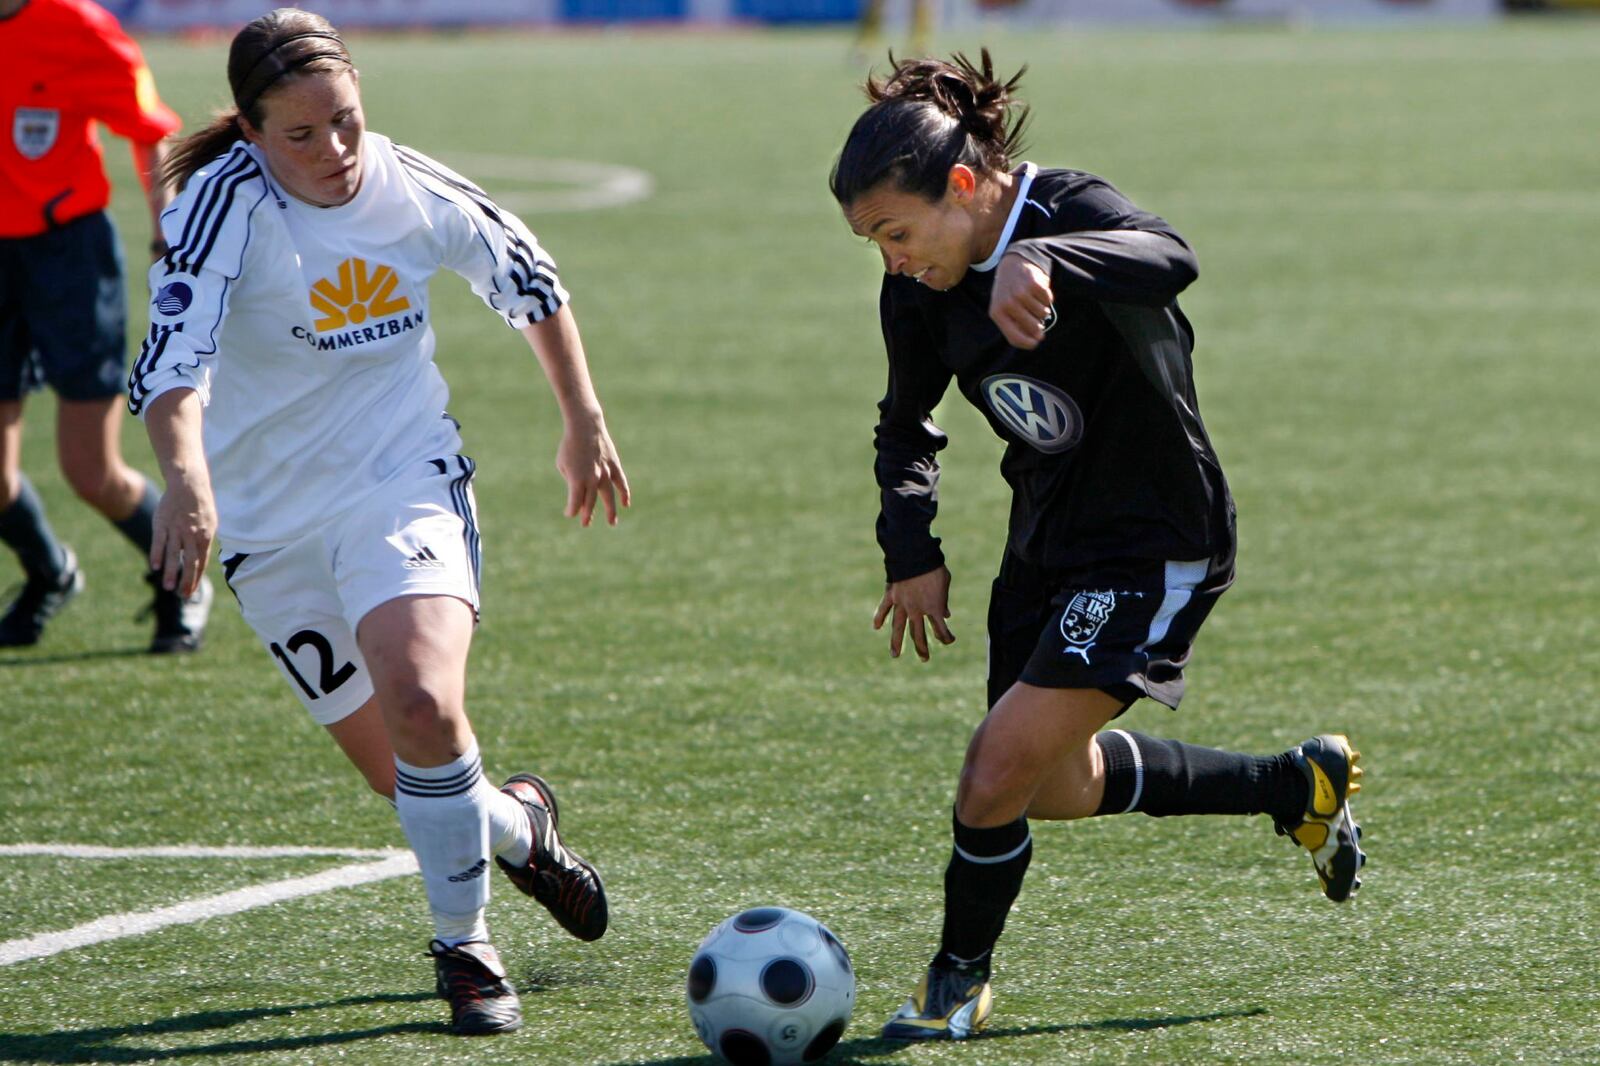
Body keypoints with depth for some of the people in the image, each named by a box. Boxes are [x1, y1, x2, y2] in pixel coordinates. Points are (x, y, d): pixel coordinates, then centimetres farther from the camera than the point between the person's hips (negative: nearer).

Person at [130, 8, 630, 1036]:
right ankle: (518, 821, 40)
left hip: (406, 484, 0)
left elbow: (530, 279, 13)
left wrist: (585, 423, 18)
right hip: (270, 518, 0)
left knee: (422, 705, -25)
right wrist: (187, 477, -52)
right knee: (403, 774, 6)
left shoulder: (418, 191, -8)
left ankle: (464, 946, -6)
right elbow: (174, 354, -33)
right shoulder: (224, 202, -19)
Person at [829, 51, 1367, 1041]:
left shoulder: (1075, 213, -26)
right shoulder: (925, 291, -5)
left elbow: (1170, 258, -51)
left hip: (1154, 549, -9)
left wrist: (1046, 261, -70)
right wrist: (913, 552, -1)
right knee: (1058, 789, 20)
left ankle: (960, 979, 11)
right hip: (1047, 544, 9)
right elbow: (907, 427, 14)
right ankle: (1303, 786, 39)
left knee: (1001, 768, -15)